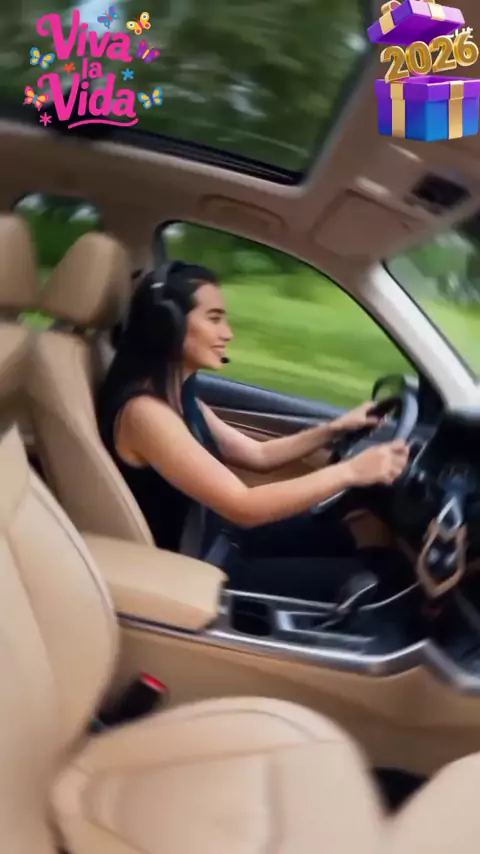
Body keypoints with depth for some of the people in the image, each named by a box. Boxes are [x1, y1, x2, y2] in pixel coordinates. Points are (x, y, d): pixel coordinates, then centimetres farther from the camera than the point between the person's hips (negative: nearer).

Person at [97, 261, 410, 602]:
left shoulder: (178, 396, 4)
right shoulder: (144, 410, -27)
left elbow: (258, 455, 12)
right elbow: (244, 507, -31)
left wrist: (335, 428, 2)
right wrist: (350, 471, -29)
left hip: (212, 540, 9)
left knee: (332, 534, 19)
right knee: (361, 577, -3)